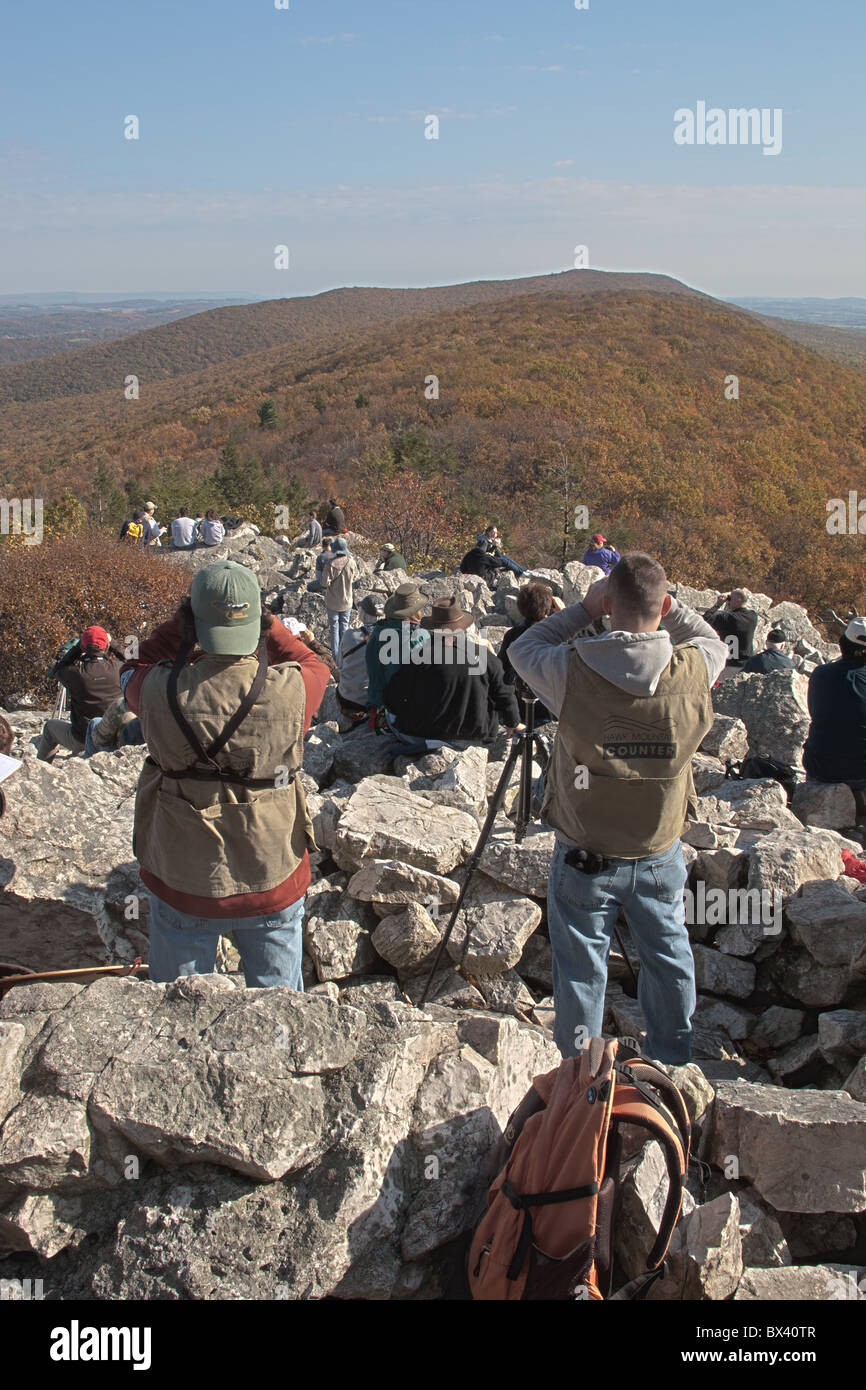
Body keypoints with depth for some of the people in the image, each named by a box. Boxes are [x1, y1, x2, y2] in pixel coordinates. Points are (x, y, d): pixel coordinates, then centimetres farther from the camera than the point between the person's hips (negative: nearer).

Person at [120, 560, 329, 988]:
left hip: (183, 885, 0)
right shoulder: (289, 691, -20)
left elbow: (134, 671, 7)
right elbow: (313, 665, 6)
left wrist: (180, 624, 2)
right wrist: (266, 621, 6)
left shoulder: (162, 692, -19)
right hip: (273, 883, 0)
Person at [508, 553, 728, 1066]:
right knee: (670, 963, 22)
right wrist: (671, 607, 3)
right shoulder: (694, 671, -16)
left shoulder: (573, 672, -22)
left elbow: (523, 649, 1)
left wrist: (583, 610, 1)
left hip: (584, 859, -2)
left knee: (582, 972, 15)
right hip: (661, 855, 2)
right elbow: (717, 646, 10)